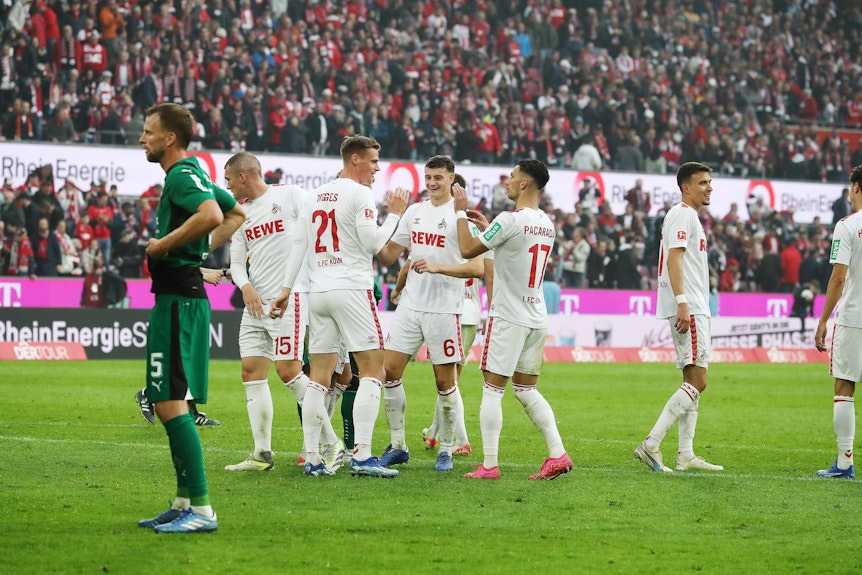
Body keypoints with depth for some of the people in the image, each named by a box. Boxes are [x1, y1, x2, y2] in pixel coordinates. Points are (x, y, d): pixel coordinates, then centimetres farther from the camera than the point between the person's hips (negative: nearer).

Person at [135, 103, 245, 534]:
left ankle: (201, 510, -12)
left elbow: (210, 214, -32)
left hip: (178, 300, -11)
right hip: (179, 297, 11)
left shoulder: (182, 175, -13)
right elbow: (236, 215, 31)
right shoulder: (194, 175, 18)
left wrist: (163, 245, -21)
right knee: (167, 404, 15)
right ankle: (184, 502, 21)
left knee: (171, 403, -12)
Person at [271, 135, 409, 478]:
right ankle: (362, 456, -15)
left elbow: (299, 242, 14)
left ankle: (312, 458, 5)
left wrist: (286, 288, 16)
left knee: (319, 378, 8)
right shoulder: (359, 194, -6)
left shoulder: (316, 195, 15)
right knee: (373, 372, -5)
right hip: (351, 289, -7)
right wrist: (394, 214, 3)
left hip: (318, 293, 7)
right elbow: (372, 243, -11)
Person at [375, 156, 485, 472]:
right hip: (410, 305, 6)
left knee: (445, 382, 0)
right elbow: (389, 256, 18)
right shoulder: (414, 212, 12)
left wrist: (437, 267, -24)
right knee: (389, 371, 0)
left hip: (444, 310, -6)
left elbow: (477, 268, -14)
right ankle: (397, 446, 9)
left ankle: (446, 449, 13)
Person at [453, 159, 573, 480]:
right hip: (536, 318, 8)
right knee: (527, 390, 14)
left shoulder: (510, 220, -15)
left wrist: (460, 212, 2)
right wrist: (488, 229, 28)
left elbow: (467, 250, -9)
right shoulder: (547, 224, 10)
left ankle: (489, 466, -3)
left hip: (508, 318, -7)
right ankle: (558, 454, 4)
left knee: (492, 390, -2)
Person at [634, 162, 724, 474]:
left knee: (693, 381, 10)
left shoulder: (690, 216, 22)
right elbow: (673, 258, -19)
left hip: (694, 308, 11)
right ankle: (651, 444, -18)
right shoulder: (682, 214, -9)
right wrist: (682, 303, -26)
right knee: (697, 381, -15)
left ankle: (686, 455, 10)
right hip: (689, 307, -11)